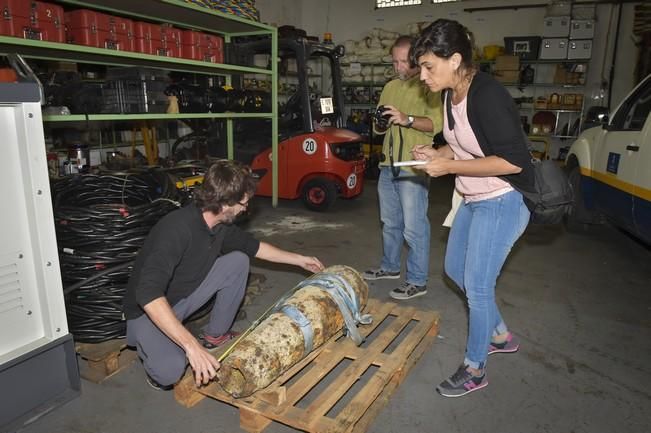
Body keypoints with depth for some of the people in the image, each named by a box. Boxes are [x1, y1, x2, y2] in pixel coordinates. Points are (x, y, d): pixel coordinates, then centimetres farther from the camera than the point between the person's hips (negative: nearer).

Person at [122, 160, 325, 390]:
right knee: (170, 370, -33)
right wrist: (191, 346, -46)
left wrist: (300, 260, 17)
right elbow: (148, 295, -41)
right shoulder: (177, 228, -34)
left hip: (183, 297, 8)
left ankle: (215, 335, 9)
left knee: (238, 261, -5)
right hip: (147, 311, -7)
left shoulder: (221, 226, -9)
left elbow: (254, 246, 11)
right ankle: (151, 348, 4)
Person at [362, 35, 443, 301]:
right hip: (388, 165, 7)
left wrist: (407, 119, -31)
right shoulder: (390, 87, 16)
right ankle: (390, 266, 35)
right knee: (390, 222, 18)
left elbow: (437, 123, -18)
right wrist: (381, 125, -3)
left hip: (414, 168, -7)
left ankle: (418, 281, 9)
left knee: (414, 227, -3)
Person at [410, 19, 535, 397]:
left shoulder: (487, 96, -23)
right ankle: (502, 336, 41)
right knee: (456, 270, 20)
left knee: (477, 286, 0)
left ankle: (475, 369, 23)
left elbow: (513, 161, -26)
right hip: (474, 201, 10)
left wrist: (449, 167, -23)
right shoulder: (452, 96, 3)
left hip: (502, 203, -10)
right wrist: (436, 153, 0)